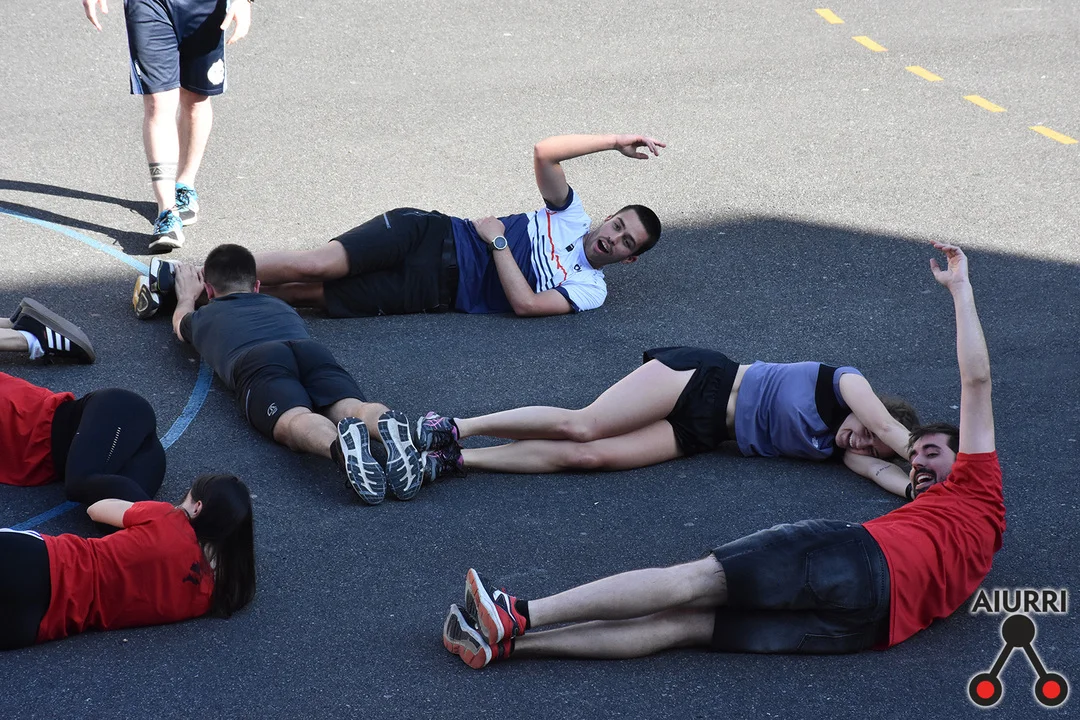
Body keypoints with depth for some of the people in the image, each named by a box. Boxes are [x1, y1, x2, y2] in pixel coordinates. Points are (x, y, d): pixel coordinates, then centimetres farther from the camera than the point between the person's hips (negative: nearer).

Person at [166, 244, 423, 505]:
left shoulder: (203, 317, 38)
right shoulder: (280, 305, 44)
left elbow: (181, 321, 63)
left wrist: (187, 295, 82)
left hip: (255, 362, -3)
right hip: (312, 350, 3)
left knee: (293, 420, -30)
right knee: (350, 408, -24)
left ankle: (340, 444, -66)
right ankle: (388, 425, -61)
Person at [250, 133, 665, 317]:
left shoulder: (589, 291, 0)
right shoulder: (573, 218, 10)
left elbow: (526, 303, -16)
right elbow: (544, 152, -3)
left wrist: (497, 238, -12)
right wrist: (616, 142, -6)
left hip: (435, 290, -1)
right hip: (433, 233, 1)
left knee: (313, 294, -17)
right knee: (316, 266, -18)